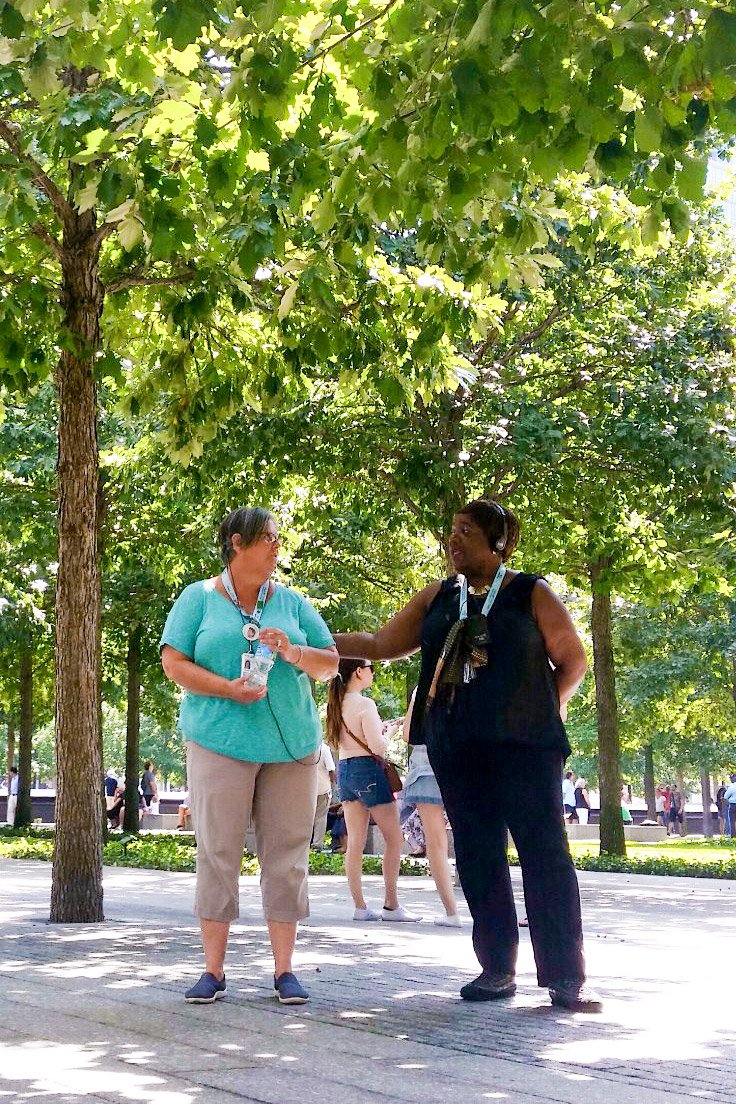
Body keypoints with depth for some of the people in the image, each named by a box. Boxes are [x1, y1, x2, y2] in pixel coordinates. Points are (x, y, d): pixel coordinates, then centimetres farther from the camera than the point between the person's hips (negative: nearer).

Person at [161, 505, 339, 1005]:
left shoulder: (292, 602, 13)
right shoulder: (199, 598, 5)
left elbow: (331, 663, 12)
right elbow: (173, 662, -1)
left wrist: (292, 652, -9)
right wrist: (228, 688, -15)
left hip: (291, 745, 3)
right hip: (219, 742, -2)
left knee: (286, 854, 2)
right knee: (218, 853, -2)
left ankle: (285, 970, 9)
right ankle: (214, 971, 6)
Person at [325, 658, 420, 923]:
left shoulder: (337, 704, 8)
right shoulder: (364, 704, -14)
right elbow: (377, 747, -18)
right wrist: (389, 733, 3)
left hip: (344, 770, 8)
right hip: (367, 769, -8)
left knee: (355, 842, 7)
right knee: (393, 838, 1)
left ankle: (359, 906, 8)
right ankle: (391, 906, 0)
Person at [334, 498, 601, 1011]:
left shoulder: (531, 594, 3)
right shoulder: (438, 598, 14)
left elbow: (573, 659, 6)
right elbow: (381, 644, 15)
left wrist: (542, 712, -1)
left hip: (522, 744, -4)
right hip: (456, 748, 5)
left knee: (545, 853, -8)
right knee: (477, 858, 5)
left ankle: (567, 977, -6)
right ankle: (497, 970, 13)